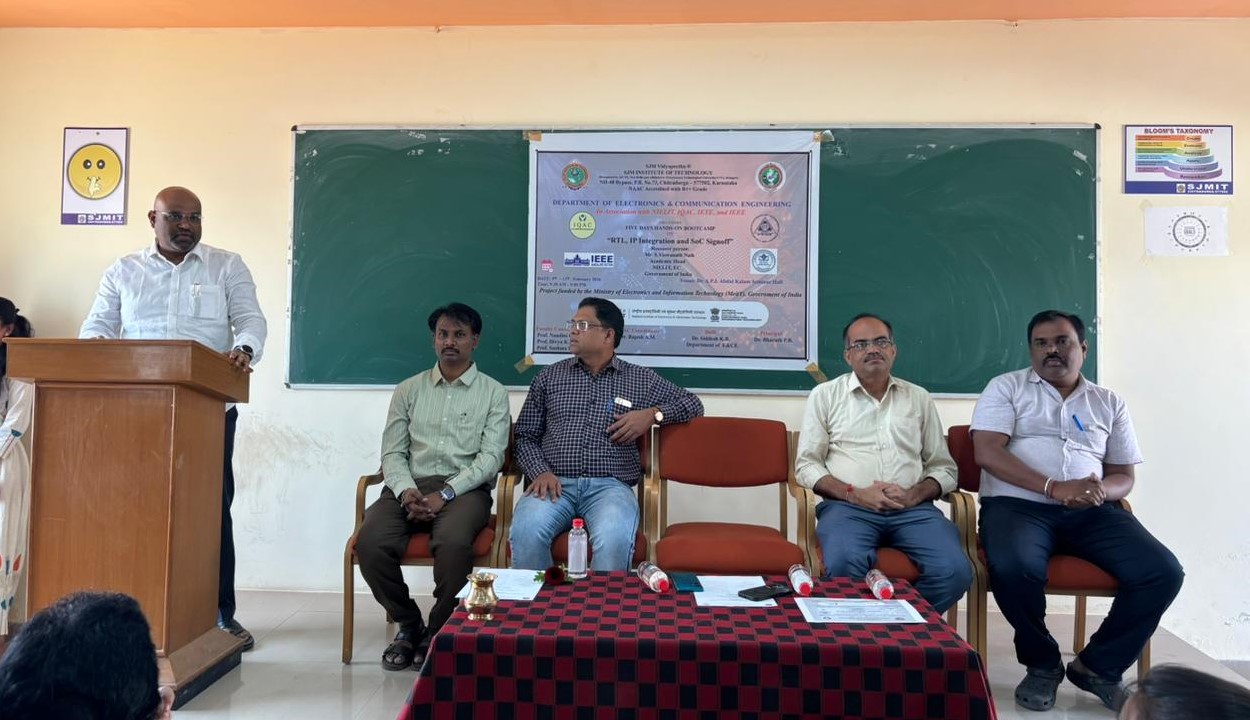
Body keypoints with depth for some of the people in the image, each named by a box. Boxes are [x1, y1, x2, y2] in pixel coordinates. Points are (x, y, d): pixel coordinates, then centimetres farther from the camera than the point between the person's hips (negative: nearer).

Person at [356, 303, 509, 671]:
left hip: (465, 489, -3)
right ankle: (408, 624, 0)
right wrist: (406, 490, -11)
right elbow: (392, 452, 11)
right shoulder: (408, 390, 17)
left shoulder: (493, 393, 8)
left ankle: (438, 632, -8)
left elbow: (491, 457, -3)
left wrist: (445, 493, -15)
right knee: (370, 542, -27)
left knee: (452, 542, -36)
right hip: (410, 486, 3)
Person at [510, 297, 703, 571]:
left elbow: (693, 404, 20)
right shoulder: (549, 377, 17)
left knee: (615, 539, -35)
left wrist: (653, 414, 1)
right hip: (555, 484, 1)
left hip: (610, 485, -1)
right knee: (526, 531, -32)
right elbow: (526, 436, 15)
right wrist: (541, 472, -5)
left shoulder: (641, 379, 15)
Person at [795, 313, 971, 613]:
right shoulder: (825, 395, 12)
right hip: (848, 506, -2)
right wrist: (855, 494, -9)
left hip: (913, 508, 3)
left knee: (954, 570, -25)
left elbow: (944, 467, 18)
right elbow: (806, 465, 6)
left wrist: (915, 494, -4)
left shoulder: (919, 398, 19)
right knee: (843, 565, -36)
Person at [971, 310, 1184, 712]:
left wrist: (1102, 491, -10)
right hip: (1018, 504, -4)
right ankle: (1042, 664, -5)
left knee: (1163, 572, -19)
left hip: (1092, 512, 4)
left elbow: (1123, 476, 16)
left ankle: (1098, 666, 2)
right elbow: (988, 453, -6)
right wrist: (1055, 488, -17)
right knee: (1013, 567, -35)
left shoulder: (1110, 403, 19)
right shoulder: (1006, 387, 7)